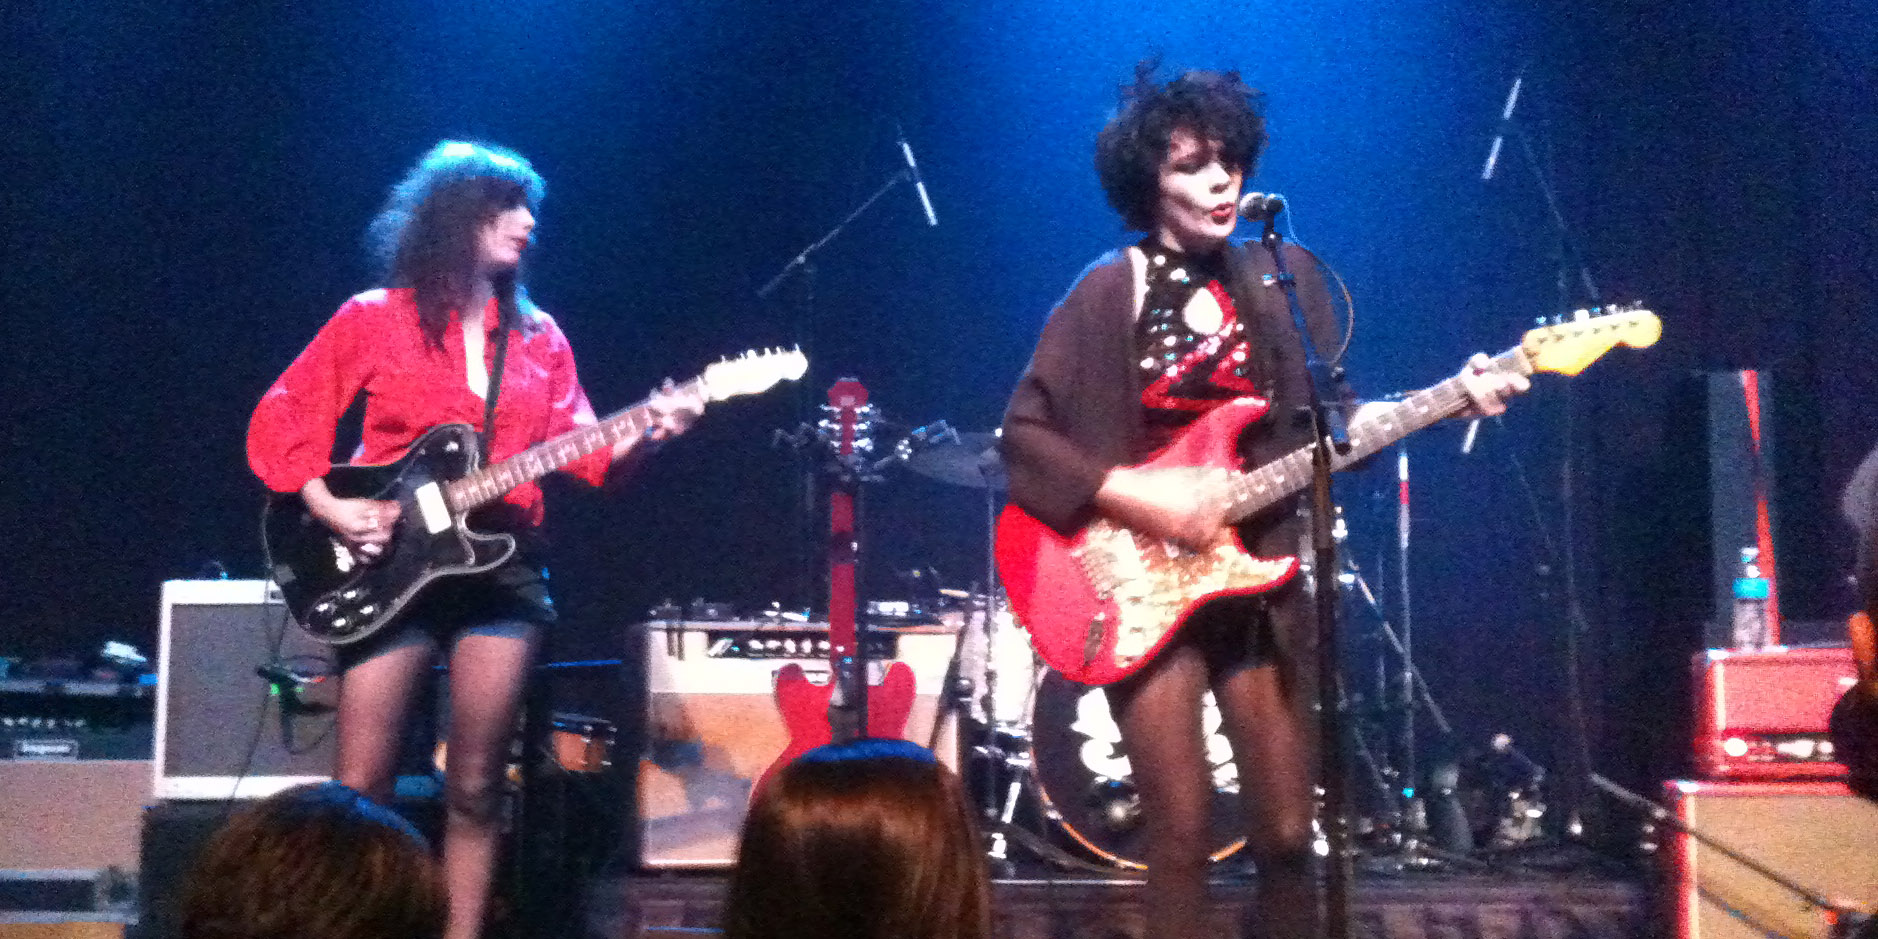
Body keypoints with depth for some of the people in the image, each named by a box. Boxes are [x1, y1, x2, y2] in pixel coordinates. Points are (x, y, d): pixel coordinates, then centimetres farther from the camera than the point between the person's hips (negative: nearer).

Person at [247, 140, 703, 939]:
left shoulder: (537, 336, 12)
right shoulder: (375, 318, 2)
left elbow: (581, 449, 6)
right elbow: (280, 419, 2)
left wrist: (649, 430, -12)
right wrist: (329, 508, -11)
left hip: (502, 569, 3)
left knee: (475, 791, 4)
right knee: (361, 789, -5)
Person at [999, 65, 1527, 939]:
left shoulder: (1285, 277, 7)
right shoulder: (1107, 293, -4)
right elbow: (1022, 431, -6)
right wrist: (1134, 495, -17)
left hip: (1258, 575, 3)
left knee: (1287, 833, 4)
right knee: (1181, 836, -4)